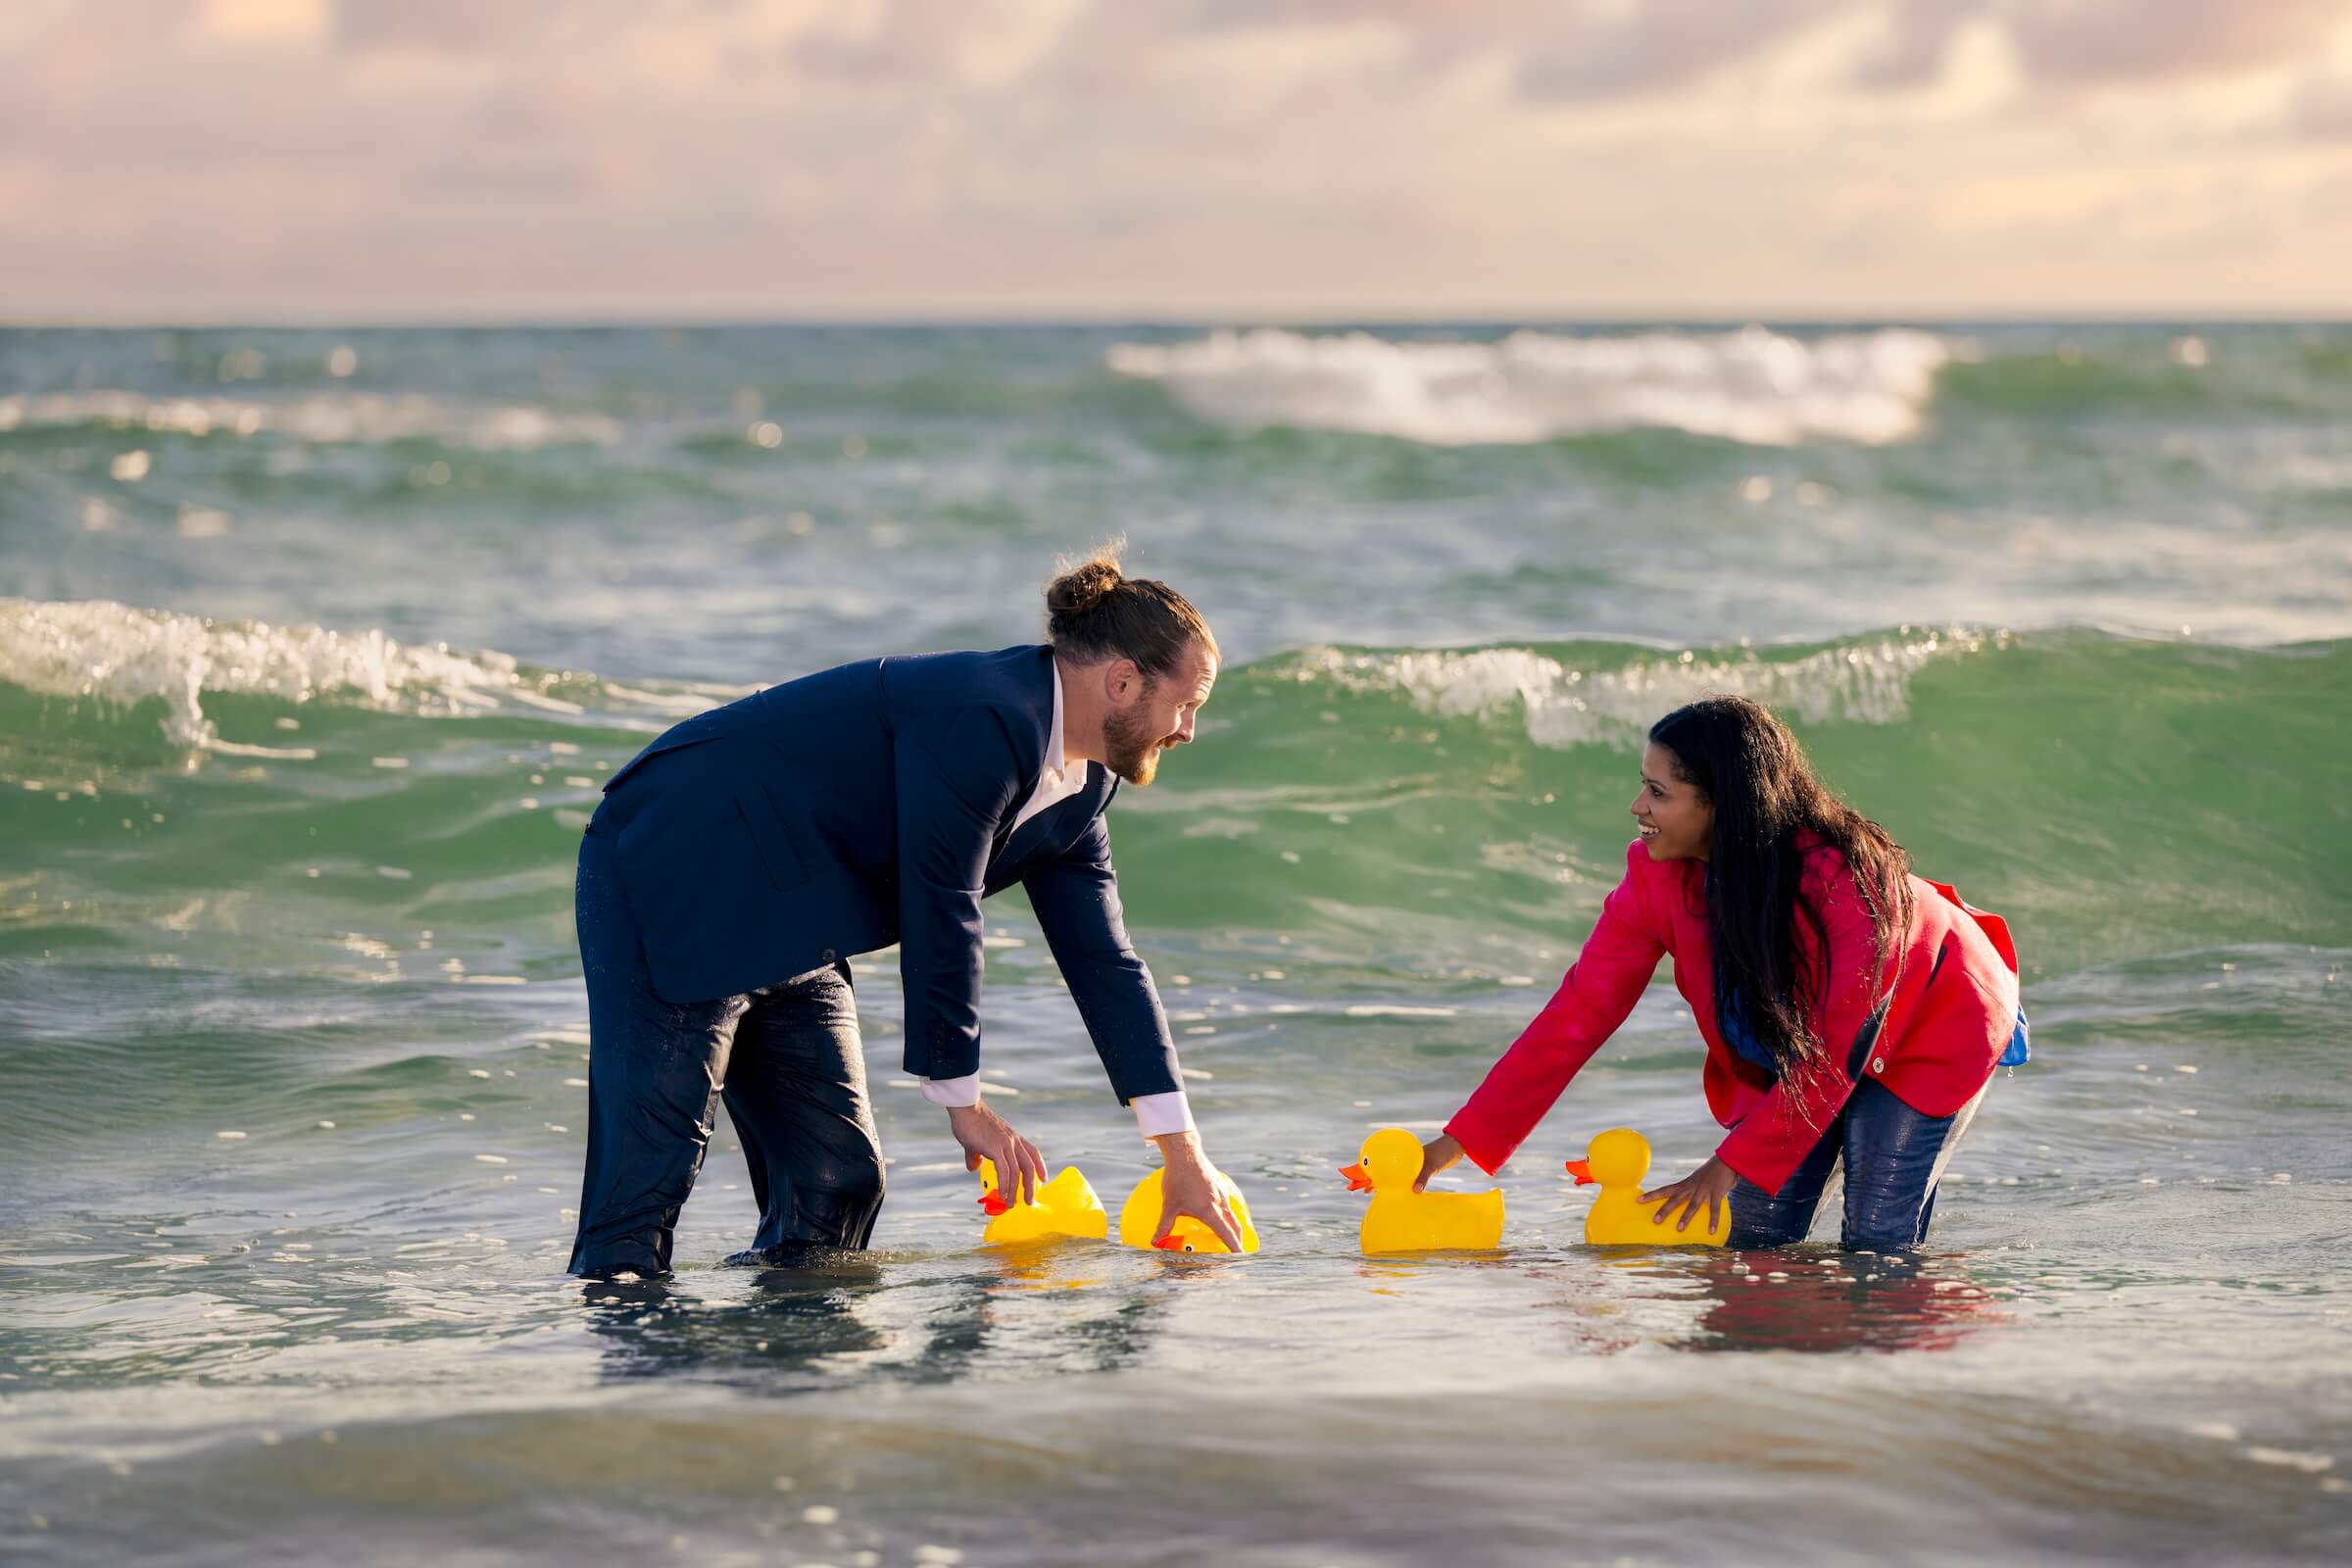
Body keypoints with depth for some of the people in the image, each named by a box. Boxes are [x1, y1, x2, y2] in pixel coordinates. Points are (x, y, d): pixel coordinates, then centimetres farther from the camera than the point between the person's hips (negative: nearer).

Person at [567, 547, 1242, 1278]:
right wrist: (964, 1102, -11)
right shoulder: (978, 721, -23)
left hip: (786, 931, 10)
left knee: (840, 1177, 3)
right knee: (648, 1173, -14)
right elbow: (941, 917, -20)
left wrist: (1184, 1156, 10)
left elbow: (1105, 965, 12)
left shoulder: (1079, 788, 8)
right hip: (675, 876, -10)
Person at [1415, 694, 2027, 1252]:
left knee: (1877, 1246, -14)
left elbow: (1836, 1052, -32)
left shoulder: (1846, 878, -37)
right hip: (1788, 1056, 5)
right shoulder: (1655, 878, -22)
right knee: (1756, 1239, -7)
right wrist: (1455, 1144, -22)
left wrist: (1732, 1164, -33)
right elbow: (1577, 1016, -19)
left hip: (1928, 1031, -5)